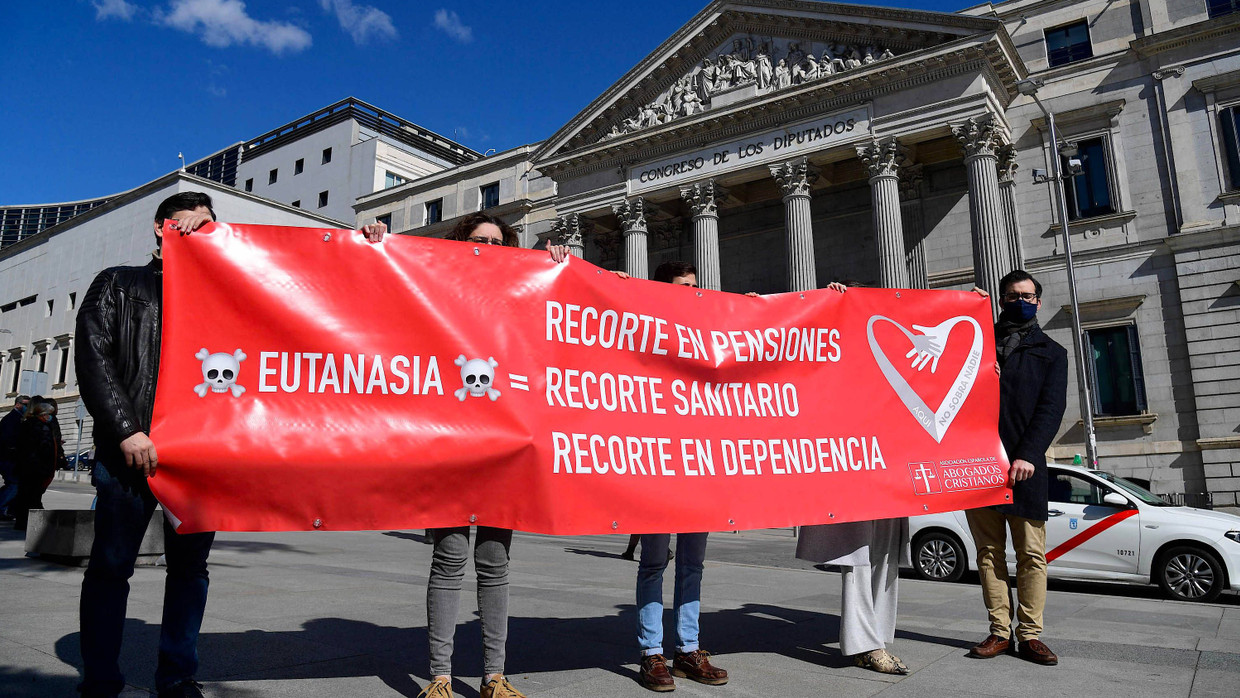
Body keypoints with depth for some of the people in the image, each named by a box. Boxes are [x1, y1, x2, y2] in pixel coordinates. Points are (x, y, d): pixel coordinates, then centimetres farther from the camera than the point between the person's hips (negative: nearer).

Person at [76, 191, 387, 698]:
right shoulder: (119, 285, 13)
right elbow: (92, 358, 2)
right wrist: (127, 430, -11)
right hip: (130, 447, -2)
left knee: (190, 564, 6)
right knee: (111, 564, 3)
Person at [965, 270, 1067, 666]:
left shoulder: (1051, 352, 14)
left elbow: (1050, 409, 1)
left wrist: (1028, 455, -14)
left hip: (1023, 466, -1)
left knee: (1032, 554, -2)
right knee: (989, 551, 4)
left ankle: (1029, 634, 7)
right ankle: (999, 631, 10)